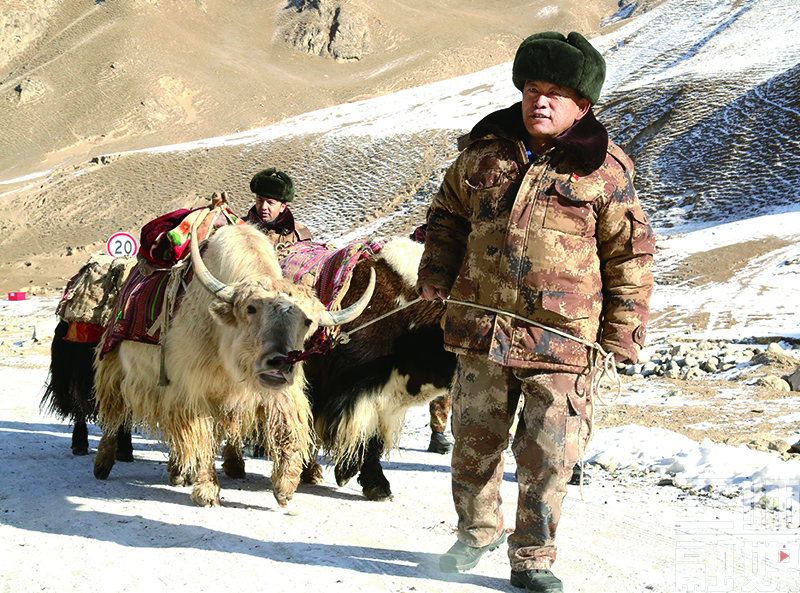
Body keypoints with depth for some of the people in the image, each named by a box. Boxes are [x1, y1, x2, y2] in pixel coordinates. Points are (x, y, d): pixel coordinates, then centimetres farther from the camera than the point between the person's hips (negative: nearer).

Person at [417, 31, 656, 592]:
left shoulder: (605, 171, -4)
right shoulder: (484, 150, 6)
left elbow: (630, 255, 2)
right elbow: (449, 212, 22)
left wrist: (623, 331, 0)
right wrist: (437, 272, 11)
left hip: (561, 339, -3)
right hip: (481, 328, 4)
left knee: (549, 456, -2)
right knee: (475, 441, 15)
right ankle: (478, 532, 38)